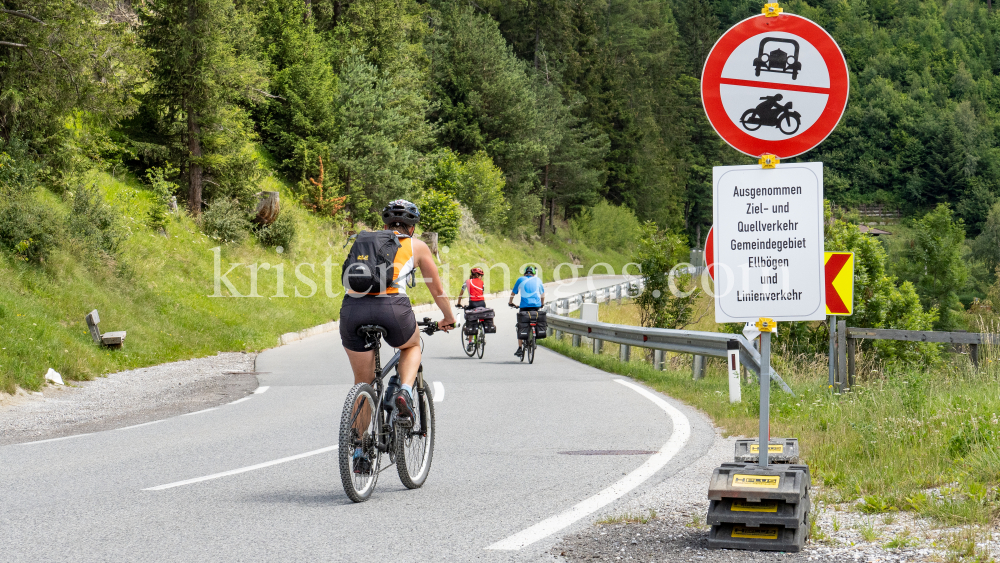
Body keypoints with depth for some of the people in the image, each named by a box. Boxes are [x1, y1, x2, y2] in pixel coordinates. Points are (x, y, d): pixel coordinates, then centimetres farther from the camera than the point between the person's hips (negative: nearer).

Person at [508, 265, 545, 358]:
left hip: (524, 305, -1)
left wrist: (510, 302, 34)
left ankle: (520, 348, -1)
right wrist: (542, 304, 42)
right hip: (536, 305, 1)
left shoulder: (520, 279, 12)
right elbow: (543, 294, 27)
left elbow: (513, 293, 18)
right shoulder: (537, 280, 16)